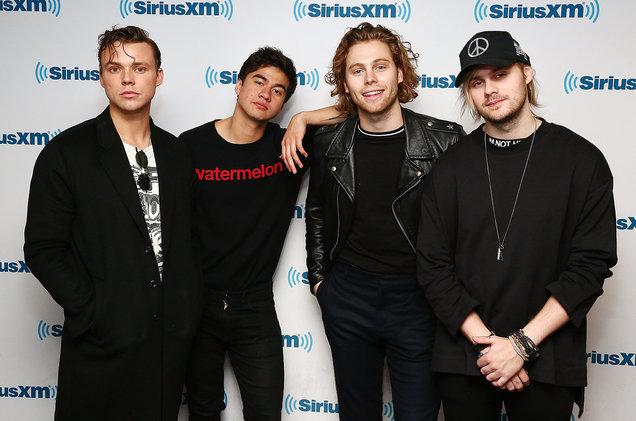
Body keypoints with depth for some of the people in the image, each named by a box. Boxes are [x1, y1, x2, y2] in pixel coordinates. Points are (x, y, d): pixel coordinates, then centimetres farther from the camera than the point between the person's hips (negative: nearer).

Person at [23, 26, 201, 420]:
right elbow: (43, 249, -8)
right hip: (104, 343, -4)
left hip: (173, 336, 4)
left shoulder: (177, 153, 6)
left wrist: (189, 307, 2)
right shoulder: (66, 153, -7)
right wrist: (94, 313, -14)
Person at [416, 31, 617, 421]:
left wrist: (522, 343, -14)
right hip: (463, 358, 1)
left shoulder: (583, 160, -4)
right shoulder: (452, 166, 0)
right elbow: (434, 266, -3)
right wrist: (486, 340, -12)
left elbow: (591, 264, -8)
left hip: (548, 360, -1)